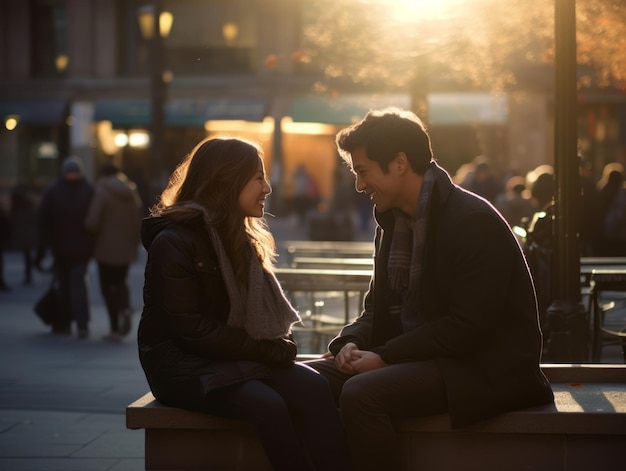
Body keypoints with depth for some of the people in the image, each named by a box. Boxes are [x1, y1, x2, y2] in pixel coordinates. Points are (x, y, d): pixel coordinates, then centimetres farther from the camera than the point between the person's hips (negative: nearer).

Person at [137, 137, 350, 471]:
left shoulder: (241, 238, 13)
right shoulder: (174, 242, -12)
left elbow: (264, 310, 15)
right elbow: (194, 330, -18)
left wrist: (278, 343, -8)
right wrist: (267, 349, -18)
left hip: (238, 356, 6)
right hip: (185, 365, -6)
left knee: (313, 387, -24)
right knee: (268, 404, -34)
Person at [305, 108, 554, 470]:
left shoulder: (475, 222, -15)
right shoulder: (393, 220, 11)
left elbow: (467, 326, -21)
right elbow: (378, 308, 17)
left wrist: (384, 356, -20)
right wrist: (351, 342, -5)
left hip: (485, 369, -8)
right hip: (420, 356, 8)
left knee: (362, 394, -30)